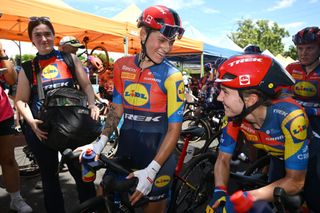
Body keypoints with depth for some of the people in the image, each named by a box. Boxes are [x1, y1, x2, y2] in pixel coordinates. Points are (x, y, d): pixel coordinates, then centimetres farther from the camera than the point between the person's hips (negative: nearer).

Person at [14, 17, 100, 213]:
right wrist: (31, 121, -13)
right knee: (49, 175, 15)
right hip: (41, 128, 1)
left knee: (81, 171, 7)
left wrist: (92, 105, -16)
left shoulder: (69, 58, 5)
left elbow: (86, 85, 2)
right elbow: (21, 100, 5)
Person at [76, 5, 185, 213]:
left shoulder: (172, 76, -15)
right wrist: (100, 142, -5)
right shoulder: (122, 66, -2)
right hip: (126, 147, 4)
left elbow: (174, 129, -14)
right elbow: (117, 109, 6)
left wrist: (151, 170, -22)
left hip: (158, 152, -3)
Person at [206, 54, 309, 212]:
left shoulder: (291, 116, -39)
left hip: (308, 160, -3)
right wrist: (219, 192, -34)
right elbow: (223, 159, -17)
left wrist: (247, 198, -43)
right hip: (279, 158, 3)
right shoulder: (234, 116, -25)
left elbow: (295, 181, -33)